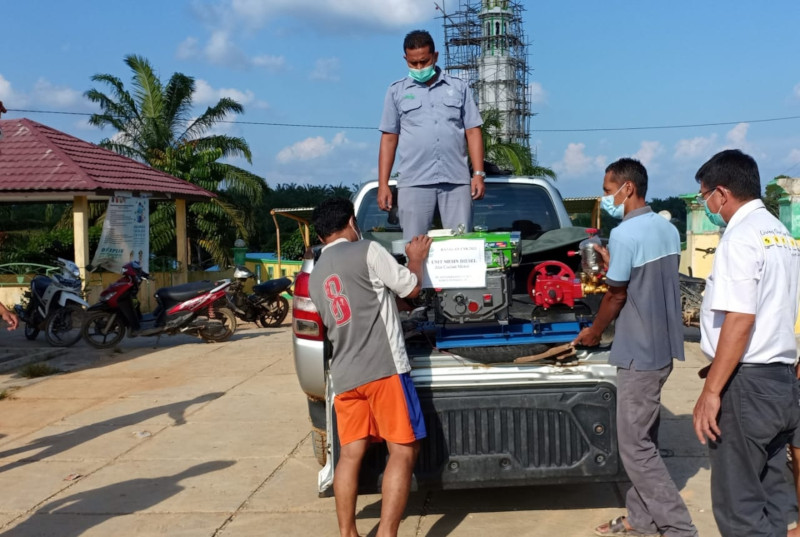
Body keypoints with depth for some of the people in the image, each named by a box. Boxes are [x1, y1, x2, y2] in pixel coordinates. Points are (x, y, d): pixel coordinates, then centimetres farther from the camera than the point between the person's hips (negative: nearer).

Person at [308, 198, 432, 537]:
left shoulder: (316, 276, 18)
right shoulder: (367, 251, -3)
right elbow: (411, 288, 3)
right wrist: (416, 259, 22)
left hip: (343, 375, 7)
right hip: (382, 368, -6)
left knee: (351, 454, 9)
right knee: (403, 451, -2)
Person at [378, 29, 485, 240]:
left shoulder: (459, 88, 12)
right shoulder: (397, 92, 11)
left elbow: (473, 132, 9)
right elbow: (389, 139, 9)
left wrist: (479, 174, -1)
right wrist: (383, 184, 2)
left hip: (456, 180, 1)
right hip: (414, 182, 0)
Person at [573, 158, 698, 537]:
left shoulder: (624, 234, -19)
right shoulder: (668, 229, 9)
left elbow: (616, 295, -12)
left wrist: (593, 333, 4)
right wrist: (613, 263, 16)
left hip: (639, 352, -9)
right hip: (663, 346, 9)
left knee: (634, 446, -1)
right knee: (643, 439, 16)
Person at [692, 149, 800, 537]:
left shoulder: (741, 237, -13)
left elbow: (740, 320, -21)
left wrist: (711, 391, -20)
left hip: (747, 385, -9)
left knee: (737, 505, -1)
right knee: (763, 498, 15)